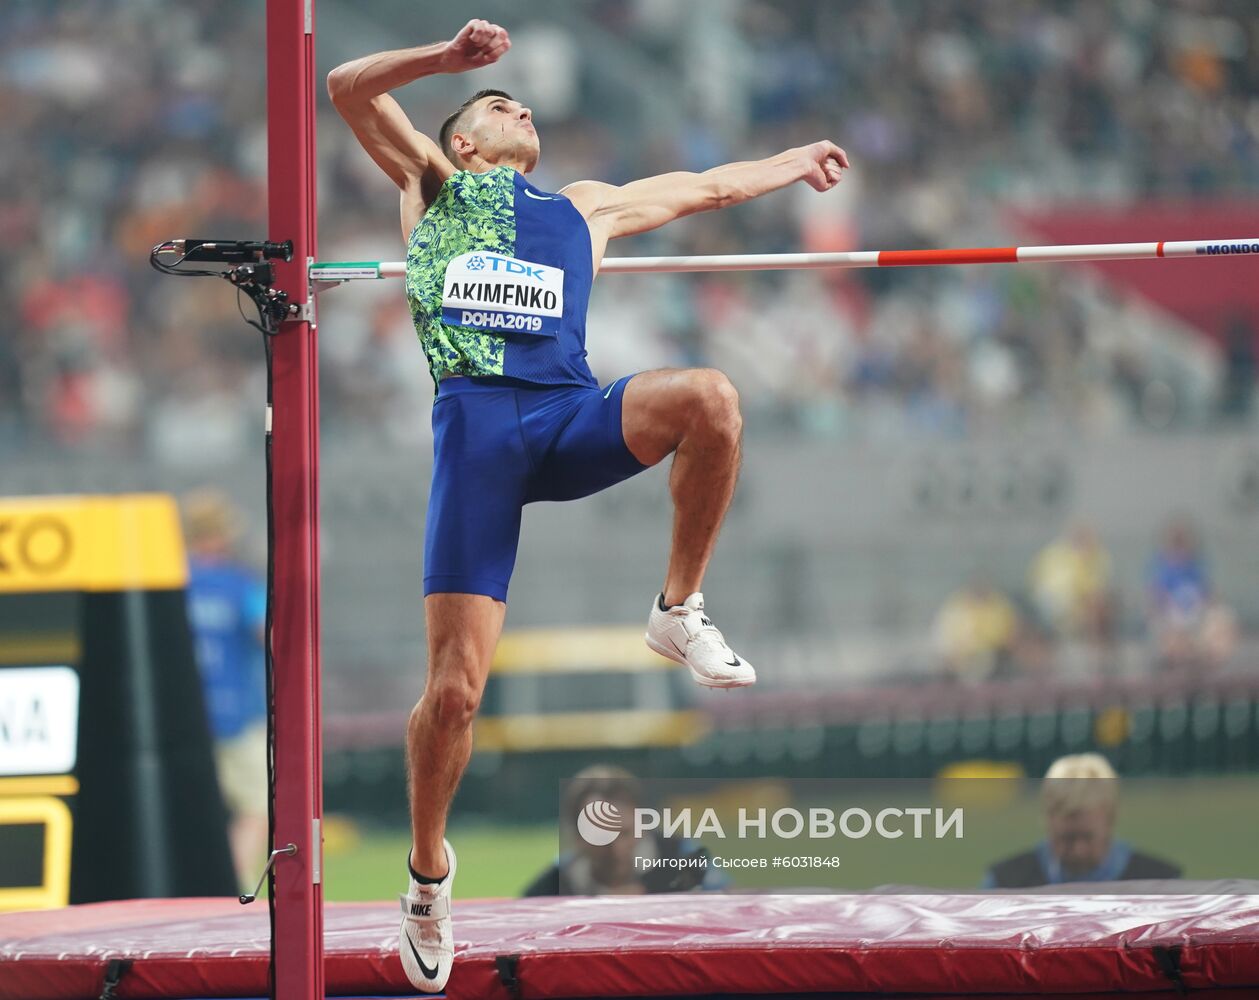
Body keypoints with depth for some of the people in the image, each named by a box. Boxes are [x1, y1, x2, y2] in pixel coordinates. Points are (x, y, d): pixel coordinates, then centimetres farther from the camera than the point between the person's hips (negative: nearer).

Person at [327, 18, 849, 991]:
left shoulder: (586, 206, 34)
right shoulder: (432, 182, 25)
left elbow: (707, 186, 47)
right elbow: (349, 88, 14)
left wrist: (796, 161, 55)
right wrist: (450, 57, 2)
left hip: (572, 417, 3)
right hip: (476, 420, -3)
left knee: (710, 397, -30)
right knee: (456, 687, -11)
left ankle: (681, 611, -11)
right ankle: (429, 871, 12)